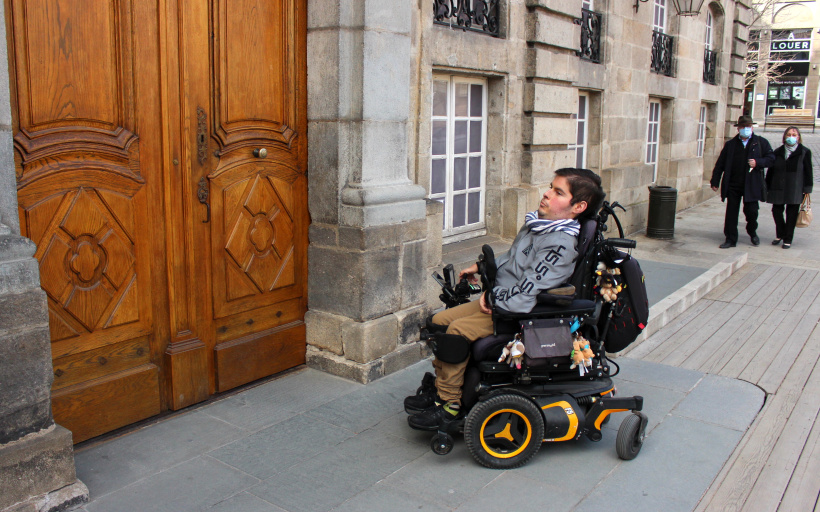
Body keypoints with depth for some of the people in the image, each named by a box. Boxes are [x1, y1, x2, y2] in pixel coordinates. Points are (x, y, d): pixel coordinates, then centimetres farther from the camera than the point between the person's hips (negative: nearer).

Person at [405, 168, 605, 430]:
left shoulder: (562, 244, -21)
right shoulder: (537, 223, 7)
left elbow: (526, 293, -25)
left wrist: (493, 297, -13)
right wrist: (481, 267, 15)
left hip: (517, 311, -10)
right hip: (497, 299, 10)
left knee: (458, 330, -25)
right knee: (440, 320, 4)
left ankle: (450, 405, -12)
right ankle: (441, 390, 14)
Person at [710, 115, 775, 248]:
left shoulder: (761, 142, 6)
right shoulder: (730, 144, 9)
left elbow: (771, 158, 4)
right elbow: (720, 164, 8)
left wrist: (758, 162, -14)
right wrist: (715, 181, 4)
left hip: (751, 185, -1)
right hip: (733, 185, 2)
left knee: (751, 211, 0)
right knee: (731, 212, 2)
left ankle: (752, 232, 29)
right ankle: (731, 239, 11)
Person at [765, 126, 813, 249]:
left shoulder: (804, 152, 3)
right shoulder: (778, 152, 10)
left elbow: (808, 172, 2)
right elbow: (771, 170, 12)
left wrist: (807, 189, -4)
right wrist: (767, 187, 8)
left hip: (795, 190, -2)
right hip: (778, 188, 3)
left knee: (791, 214, 2)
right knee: (776, 211, 2)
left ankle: (788, 239, 12)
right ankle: (780, 235, 23)